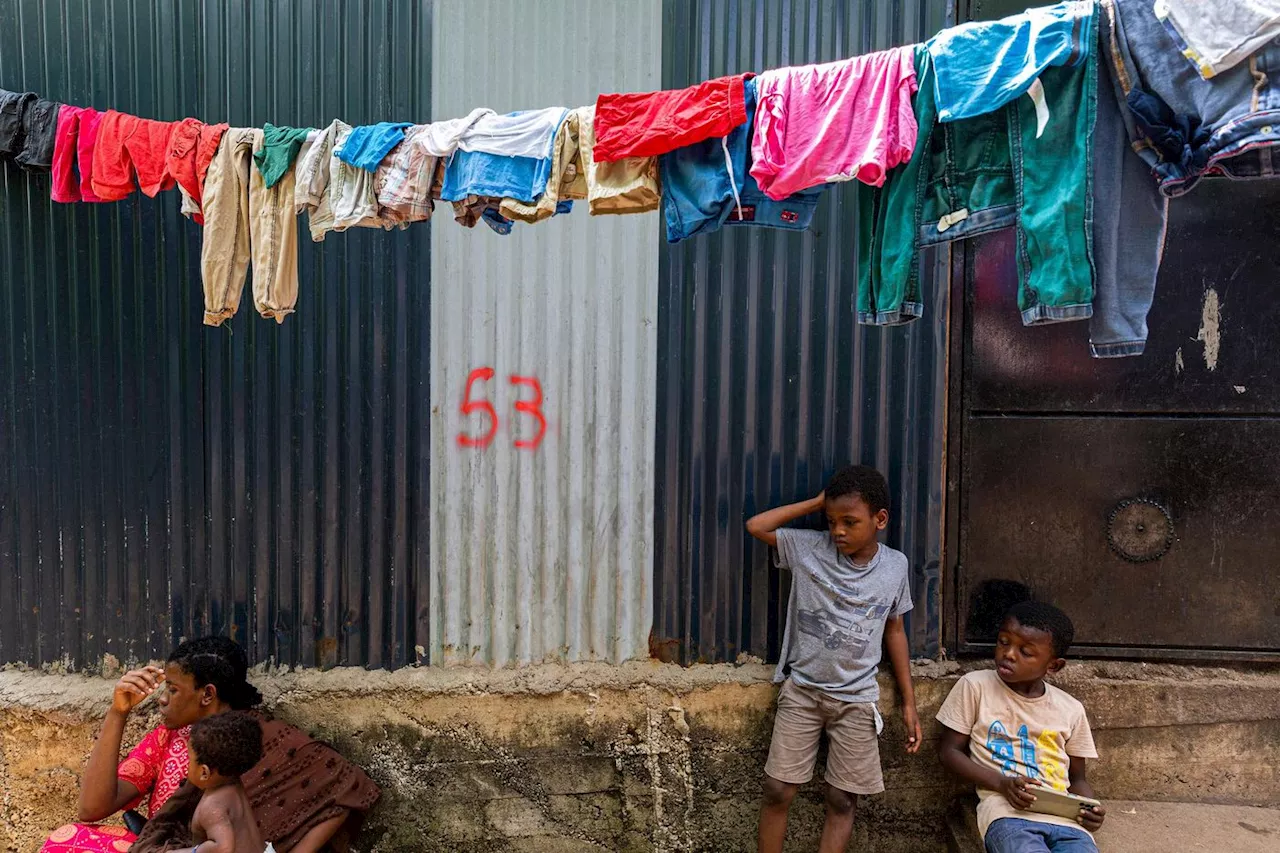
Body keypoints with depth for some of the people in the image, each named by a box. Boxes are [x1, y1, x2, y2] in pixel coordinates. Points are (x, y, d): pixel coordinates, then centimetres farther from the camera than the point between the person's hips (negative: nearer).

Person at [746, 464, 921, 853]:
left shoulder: (895, 566, -4)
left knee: (843, 800, 6)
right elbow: (756, 526, -8)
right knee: (777, 790, 1)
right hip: (801, 690, -1)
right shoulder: (809, 548, -8)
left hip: (856, 699, 1)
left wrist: (909, 702, 7)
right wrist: (815, 503, -10)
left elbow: (894, 630, 6)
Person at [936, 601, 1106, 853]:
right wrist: (1001, 783, -10)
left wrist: (1091, 809, -1)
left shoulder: (1070, 710, 13)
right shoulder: (975, 686, 4)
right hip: (1008, 813, -3)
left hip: (1065, 819, 3)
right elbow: (949, 751, 6)